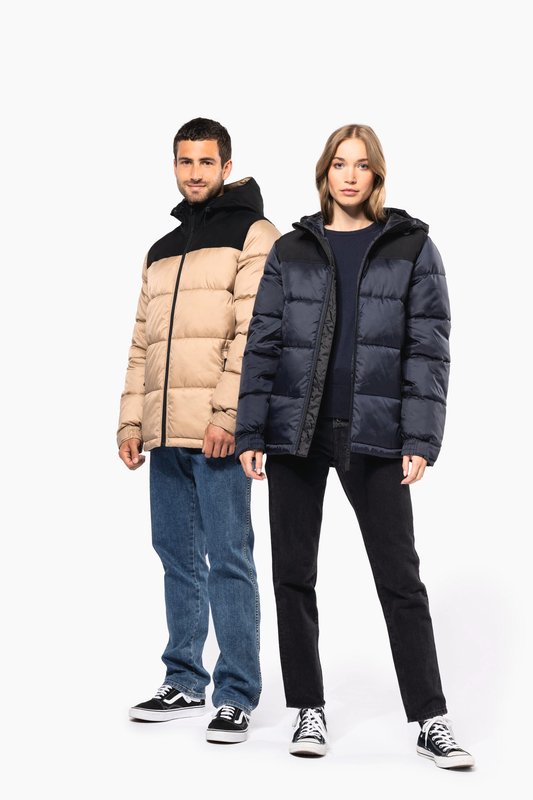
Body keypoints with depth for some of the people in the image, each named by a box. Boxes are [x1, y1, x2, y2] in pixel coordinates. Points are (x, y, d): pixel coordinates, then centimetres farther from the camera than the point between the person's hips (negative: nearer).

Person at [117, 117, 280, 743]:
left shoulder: (253, 234, 0)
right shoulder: (161, 251, 22)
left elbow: (254, 331, -11)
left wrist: (227, 413, -19)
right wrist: (131, 420, 14)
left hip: (218, 430, -7)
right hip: (165, 432, 7)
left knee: (228, 558, -5)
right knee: (177, 554, 11)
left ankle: (237, 695, 2)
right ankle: (184, 683, 20)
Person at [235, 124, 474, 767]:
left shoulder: (412, 249, 4)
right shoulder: (291, 251, 10)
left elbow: (429, 348, -1)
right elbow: (262, 345, 7)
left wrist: (420, 441, -9)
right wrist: (250, 433, 0)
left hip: (372, 435, -2)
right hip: (295, 432, 3)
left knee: (400, 579, 0)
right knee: (293, 576, 6)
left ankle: (430, 720, 7)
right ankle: (308, 710, 18)